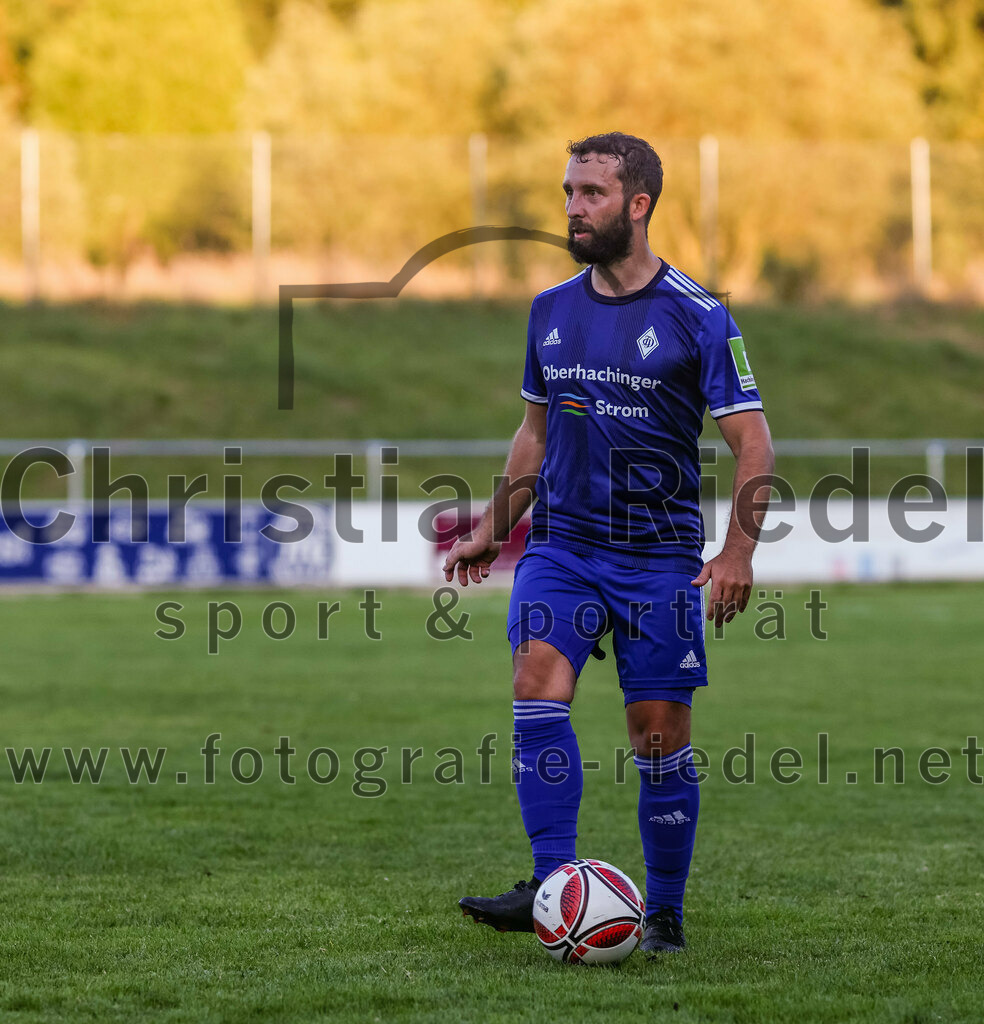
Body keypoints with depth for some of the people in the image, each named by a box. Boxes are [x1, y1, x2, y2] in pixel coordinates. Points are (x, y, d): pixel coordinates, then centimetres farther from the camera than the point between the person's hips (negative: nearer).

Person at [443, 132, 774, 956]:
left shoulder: (697, 318, -7)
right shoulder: (550, 310, 9)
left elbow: (752, 441, -8)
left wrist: (738, 552, -19)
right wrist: (493, 530, 18)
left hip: (659, 557, -4)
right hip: (561, 544, 4)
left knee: (660, 735, 0)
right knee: (537, 682, -19)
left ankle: (665, 914, 14)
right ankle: (553, 885, -20)